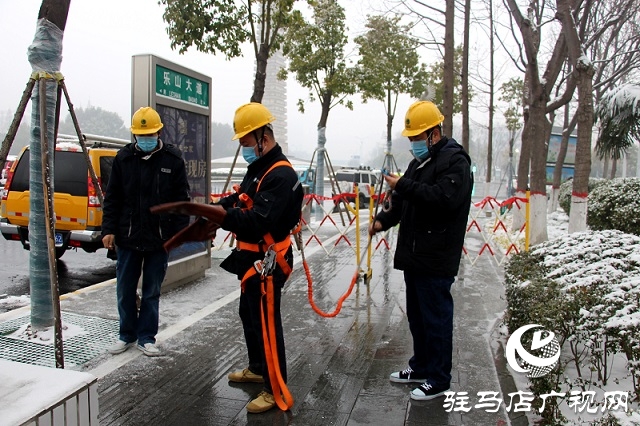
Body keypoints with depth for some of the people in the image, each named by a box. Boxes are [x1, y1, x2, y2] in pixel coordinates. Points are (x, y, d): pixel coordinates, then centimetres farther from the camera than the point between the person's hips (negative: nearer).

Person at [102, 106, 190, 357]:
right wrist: (109, 229, -1)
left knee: (152, 292, 9)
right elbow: (112, 198, 6)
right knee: (125, 290, 12)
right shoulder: (124, 158, 2)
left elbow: (182, 199, 0)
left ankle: (146, 337, 23)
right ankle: (127, 334, 29)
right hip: (127, 238, 2)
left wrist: (180, 231, -5)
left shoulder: (173, 159, -2)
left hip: (160, 239, -2)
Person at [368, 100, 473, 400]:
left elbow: (444, 197, -27)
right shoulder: (419, 161, 17)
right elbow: (403, 200, 21)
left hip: (436, 259, -9)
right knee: (416, 316, 18)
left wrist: (403, 186, -23)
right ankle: (421, 366, 34)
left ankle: (439, 379, 15)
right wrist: (383, 219, 4)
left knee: (436, 318, 1)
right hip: (413, 255, 9)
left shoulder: (455, 160, -10)